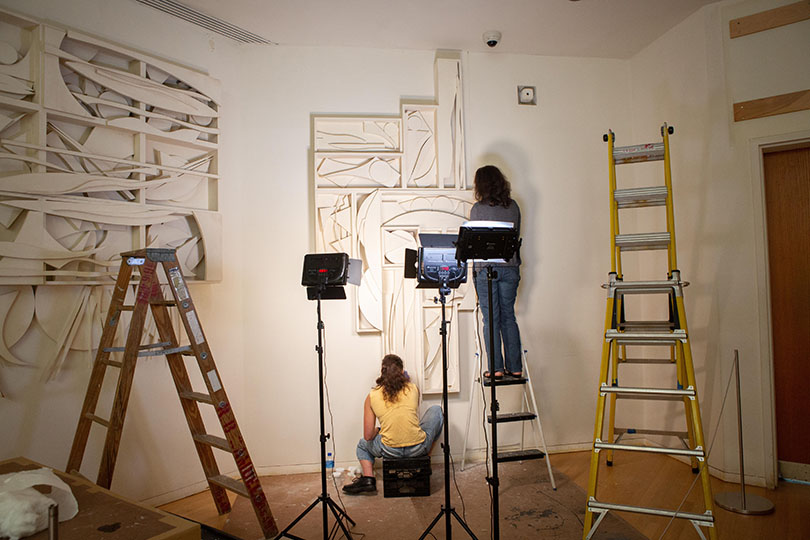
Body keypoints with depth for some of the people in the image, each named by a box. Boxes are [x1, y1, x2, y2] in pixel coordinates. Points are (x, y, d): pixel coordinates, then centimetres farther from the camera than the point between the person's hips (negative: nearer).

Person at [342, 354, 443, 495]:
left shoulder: (372, 396, -2)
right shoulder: (413, 388, -1)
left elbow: (368, 436, -2)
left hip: (390, 451, 1)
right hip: (418, 448, 0)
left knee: (362, 444, 35)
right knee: (436, 409, 26)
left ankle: (368, 478, 9)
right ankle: (426, 457, 33)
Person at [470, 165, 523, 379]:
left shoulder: (478, 208, -6)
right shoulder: (513, 206, 6)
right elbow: (516, 236, 12)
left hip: (486, 267, -4)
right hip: (510, 267, 4)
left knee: (491, 319, 2)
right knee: (508, 317, 11)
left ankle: (496, 368, 4)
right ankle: (515, 367, 14)